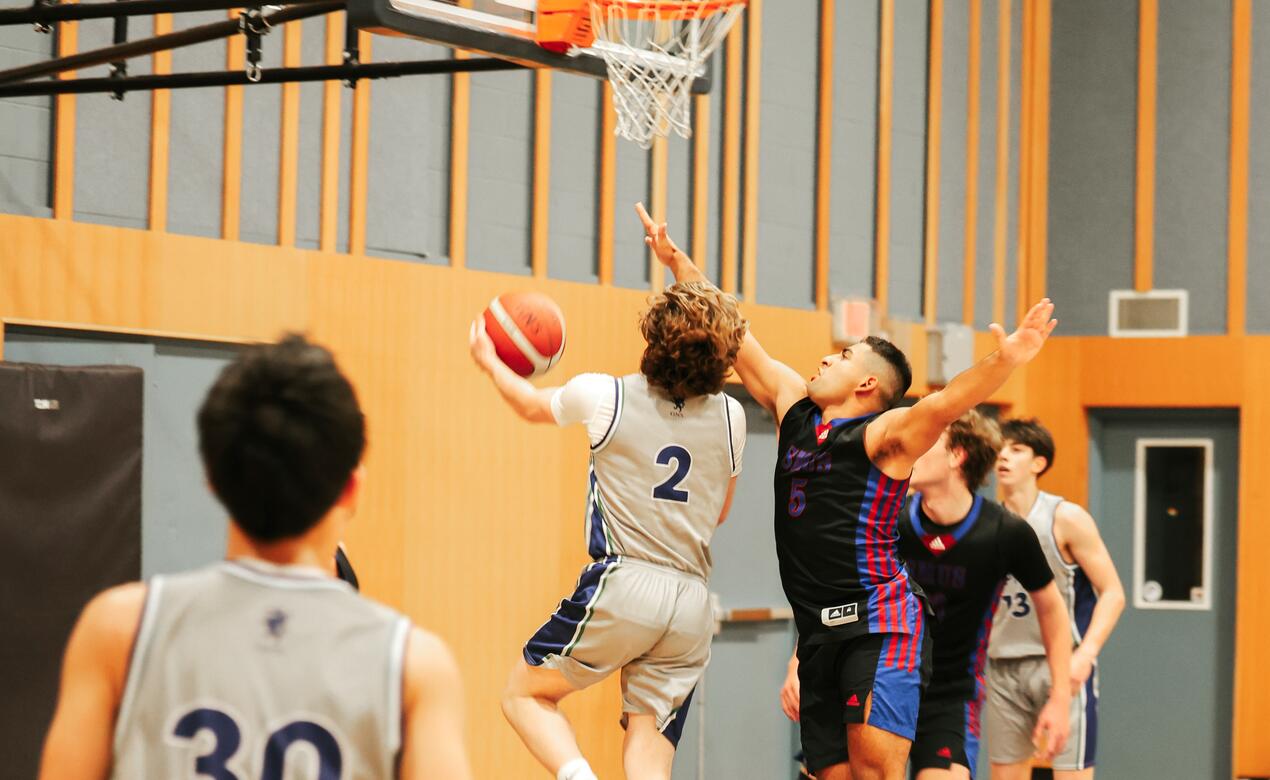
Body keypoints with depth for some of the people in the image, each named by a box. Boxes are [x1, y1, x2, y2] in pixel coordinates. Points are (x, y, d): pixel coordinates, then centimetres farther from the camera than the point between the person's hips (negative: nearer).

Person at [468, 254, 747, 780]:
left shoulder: (604, 396, -1)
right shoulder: (730, 417, 8)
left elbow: (532, 405, 21)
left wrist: (489, 362, 41)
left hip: (623, 584, -4)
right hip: (692, 604, 4)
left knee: (525, 694, 14)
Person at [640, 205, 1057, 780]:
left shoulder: (884, 435, -4)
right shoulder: (794, 410, 16)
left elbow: (944, 403, -22)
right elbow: (735, 340, 22)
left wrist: (1004, 361, -40)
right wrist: (677, 262, 26)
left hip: (880, 621, -7)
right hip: (819, 632, 7)